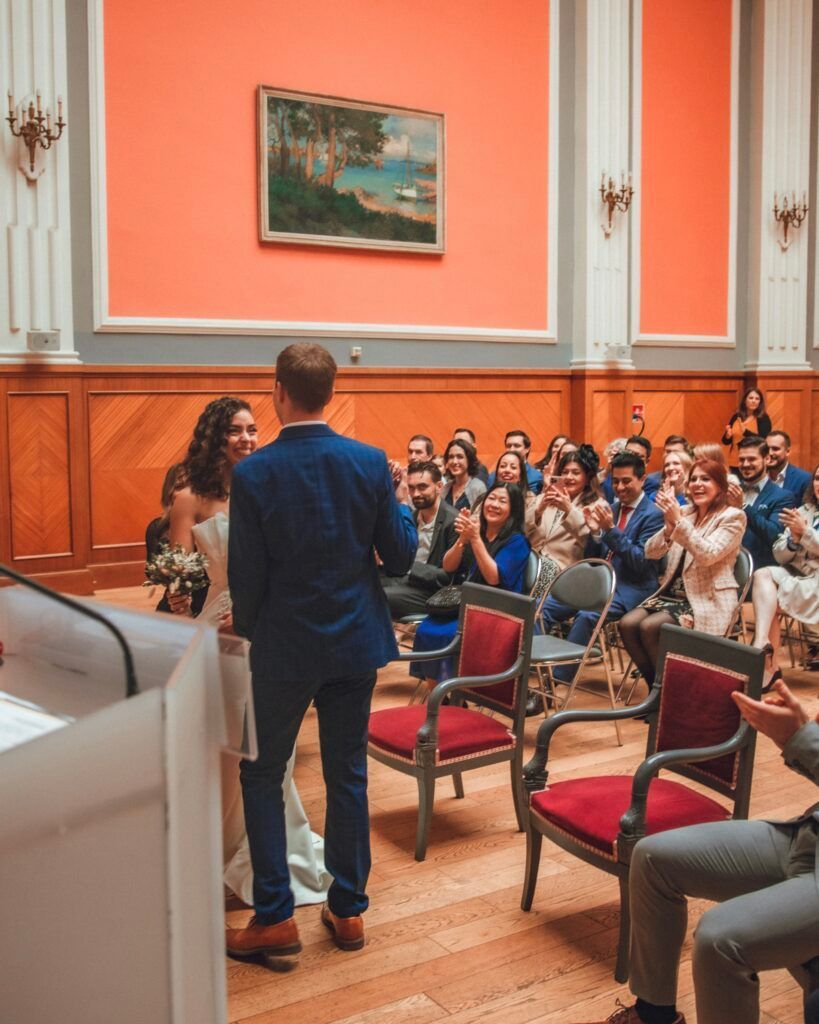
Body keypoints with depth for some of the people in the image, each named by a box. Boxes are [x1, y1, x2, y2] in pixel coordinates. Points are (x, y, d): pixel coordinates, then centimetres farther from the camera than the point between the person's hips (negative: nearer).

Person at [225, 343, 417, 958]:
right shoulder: (370, 463, -8)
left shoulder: (253, 475, -14)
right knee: (348, 774, 15)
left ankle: (275, 918, 16)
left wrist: (247, 626, 10)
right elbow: (401, 557, -4)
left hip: (284, 647, -3)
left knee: (263, 776, 14)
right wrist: (401, 507, 15)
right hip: (356, 641, 3)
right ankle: (348, 909, 24)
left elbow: (247, 578, -11)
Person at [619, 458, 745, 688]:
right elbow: (651, 552, 4)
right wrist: (668, 526, -15)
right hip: (673, 593, 6)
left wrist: (678, 521, -24)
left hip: (707, 600, -6)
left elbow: (708, 555, -19)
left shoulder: (732, 517, -3)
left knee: (649, 627, -27)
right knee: (627, 624, -18)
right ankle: (654, 684, -2)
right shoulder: (684, 512, 12)